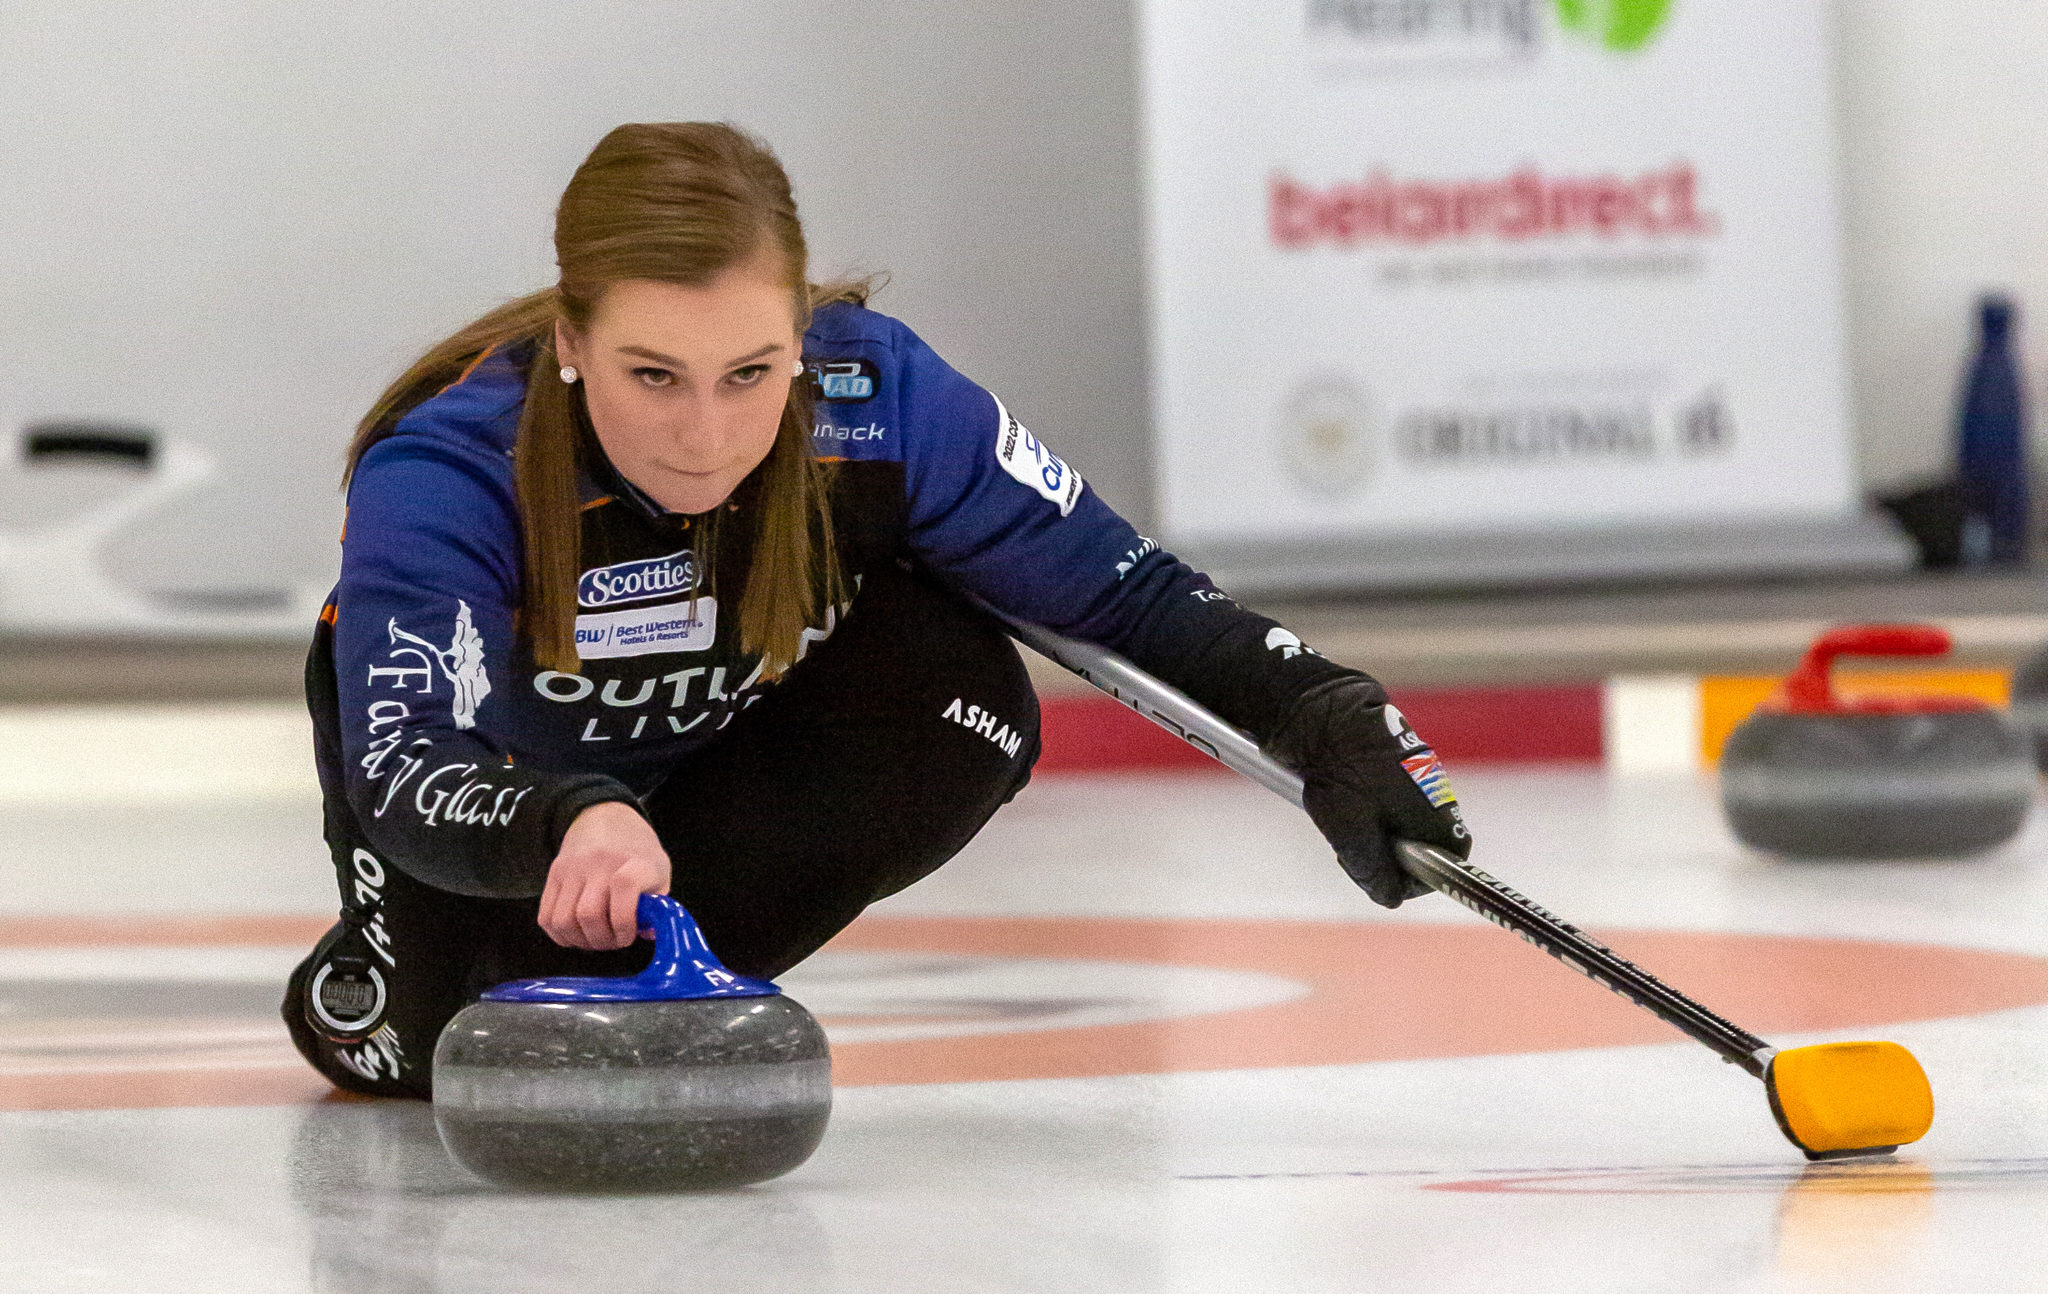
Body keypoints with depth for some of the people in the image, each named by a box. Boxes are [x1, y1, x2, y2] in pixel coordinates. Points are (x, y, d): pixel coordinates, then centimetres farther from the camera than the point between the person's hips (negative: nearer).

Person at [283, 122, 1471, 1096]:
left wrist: (1326, 714, -33)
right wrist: (571, 828, -69)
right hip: (494, 785, -1)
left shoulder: (878, 399, -30)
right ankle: (376, 982, 12)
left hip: (718, 766, 2)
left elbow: (1123, 588, -19)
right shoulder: (442, 475, -38)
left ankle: (659, 976, -6)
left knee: (966, 706, -27)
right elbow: (403, 778, -48)